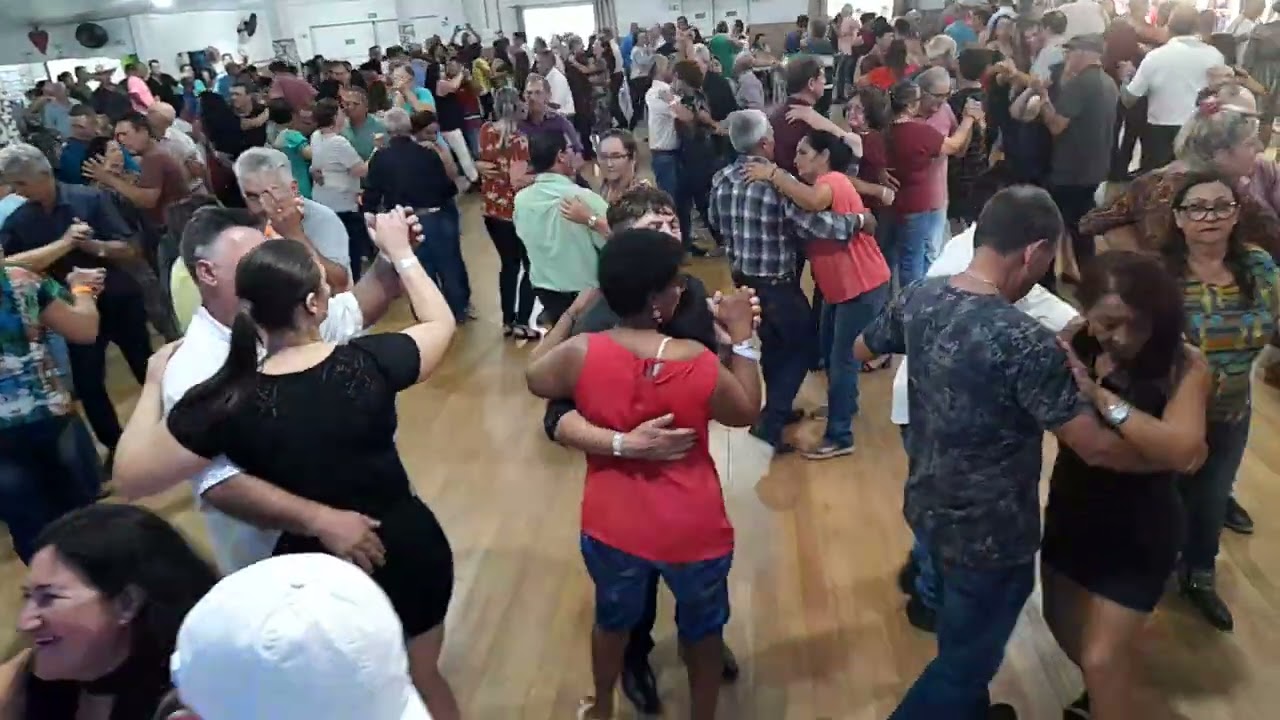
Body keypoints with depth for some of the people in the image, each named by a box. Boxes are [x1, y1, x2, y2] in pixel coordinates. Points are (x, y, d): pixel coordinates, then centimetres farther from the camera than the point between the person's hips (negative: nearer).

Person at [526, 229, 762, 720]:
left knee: (613, 619, 30)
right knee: (703, 628, 26)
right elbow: (748, 412, -3)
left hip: (612, 526, 2)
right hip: (693, 530, -2)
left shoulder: (581, 353, -19)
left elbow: (535, 379, 4)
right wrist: (741, 338, 1)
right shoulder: (700, 364, -22)